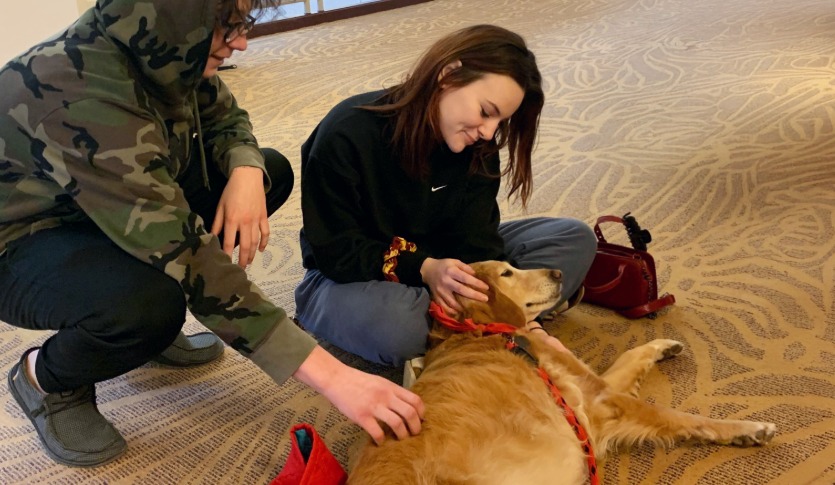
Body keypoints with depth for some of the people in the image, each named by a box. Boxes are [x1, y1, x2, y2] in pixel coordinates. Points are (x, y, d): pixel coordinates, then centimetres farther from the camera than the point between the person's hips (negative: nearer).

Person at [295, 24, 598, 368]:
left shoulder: (476, 146, -8)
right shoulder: (347, 135, -23)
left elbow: (475, 242, -14)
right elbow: (334, 250, -21)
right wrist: (423, 269, -33)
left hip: (437, 261, 6)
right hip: (350, 276, -5)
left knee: (574, 239, -8)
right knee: (398, 328, -44)